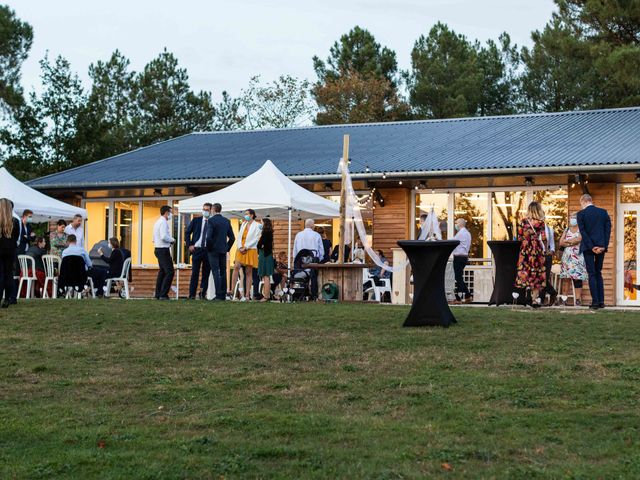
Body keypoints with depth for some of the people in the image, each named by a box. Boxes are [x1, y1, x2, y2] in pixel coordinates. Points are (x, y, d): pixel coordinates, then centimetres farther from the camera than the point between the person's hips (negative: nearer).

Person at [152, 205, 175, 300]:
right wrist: (172, 240, -8)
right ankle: (163, 295, -14)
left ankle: (158, 294, 16)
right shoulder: (163, 222, -13)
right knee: (169, 272, -11)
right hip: (163, 250, -10)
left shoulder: (158, 222, 17)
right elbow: (164, 236, -25)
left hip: (158, 249, 10)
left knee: (162, 272, 15)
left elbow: (154, 238, 22)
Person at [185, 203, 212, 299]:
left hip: (208, 250, 0)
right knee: (195, 272, -2)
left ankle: (203, 293, 10)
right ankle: (192, 294, -1)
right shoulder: (196, 220, 7)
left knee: (206, 273, 3)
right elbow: (187, 233, 10)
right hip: (197, 249, 0)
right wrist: (189, 245, 0)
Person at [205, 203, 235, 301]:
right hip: (223, 250, 5)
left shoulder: (211, 220, -11)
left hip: (214, 250, -5)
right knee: (223, 272, 10)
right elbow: (232, 237, 8)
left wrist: (208, 248, -6)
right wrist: (227, 248, 15)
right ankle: (223, 295, 12)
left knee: (216, 272, -6)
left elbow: (209, 236, -18)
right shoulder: (226, 221, 7)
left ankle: (219, 295, -12)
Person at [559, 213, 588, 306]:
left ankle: (578, 298, -9)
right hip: (567, 256, 4)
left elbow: (579, 239, -13)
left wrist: (567, 241, -2)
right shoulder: (566, 230, 18)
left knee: (577, 277, -9)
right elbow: (561, 243, 9)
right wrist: (571, 243, -6)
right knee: (566, 277, -5)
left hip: (577, 256, -4)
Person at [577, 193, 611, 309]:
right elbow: (608, 229, 1)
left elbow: (583, 232, -10)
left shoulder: (581, 214, -4)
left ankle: (595, 302, -4)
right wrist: (604, 246, -2)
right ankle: (601, 301, 9)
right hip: (601, 246, 4)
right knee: (598, 273, 14)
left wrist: (592, 247, -9)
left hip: (588, 247, -4)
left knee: (592, 274, 1)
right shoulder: (603, 212, 6)